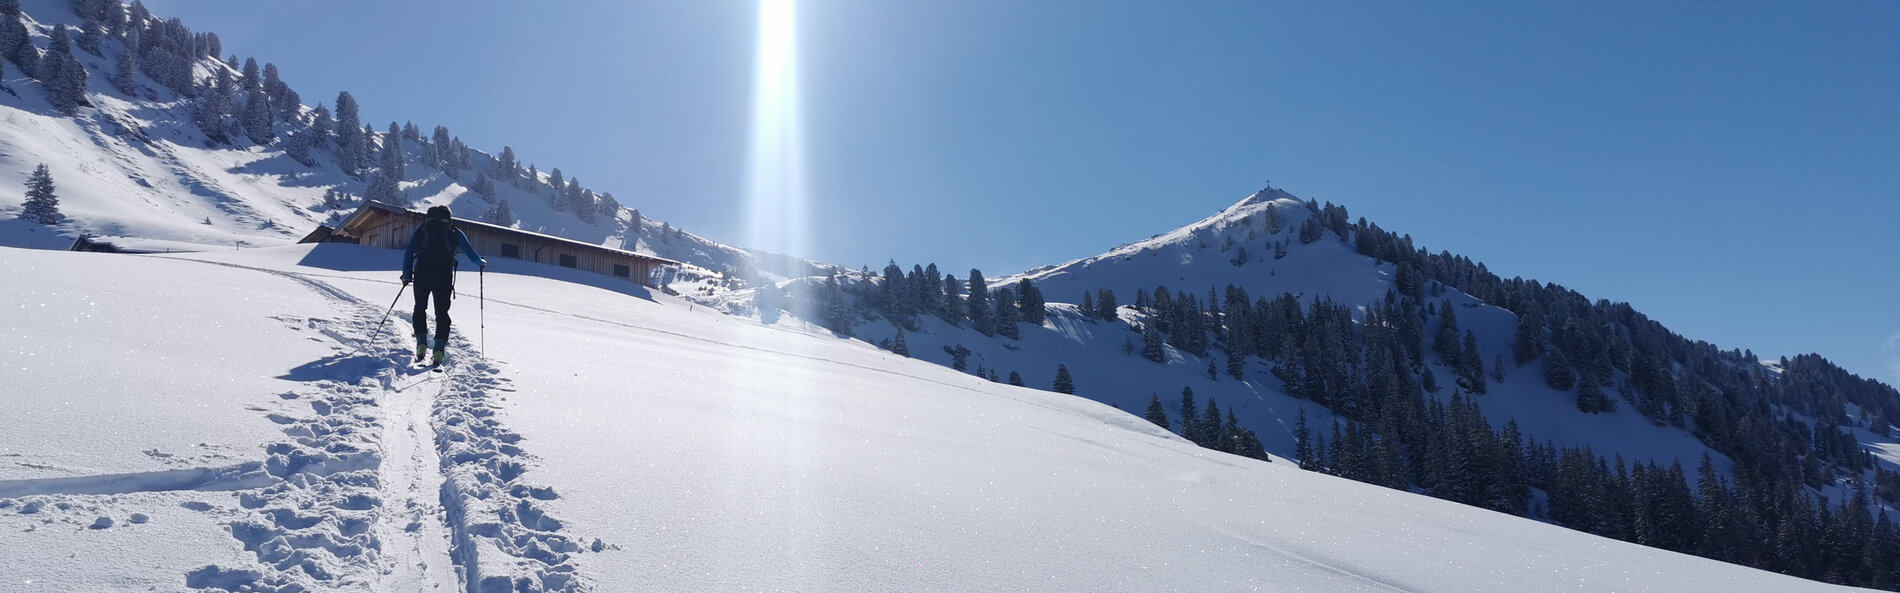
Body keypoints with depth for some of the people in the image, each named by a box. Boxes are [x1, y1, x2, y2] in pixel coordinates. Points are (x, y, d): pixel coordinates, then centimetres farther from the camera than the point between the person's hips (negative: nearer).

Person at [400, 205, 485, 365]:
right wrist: (481, 263, 28)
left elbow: (409, 251, 5)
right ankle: (439, 350, -6)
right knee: (442, 312, 6)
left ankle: (421, 343, 4)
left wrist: (406, 274, 7)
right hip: (444, 275, 0)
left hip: (422, 273, 0)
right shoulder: (454, 232, 12)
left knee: (420, 308, 18)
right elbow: (469, 252, 10)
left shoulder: (422, 229, 13)